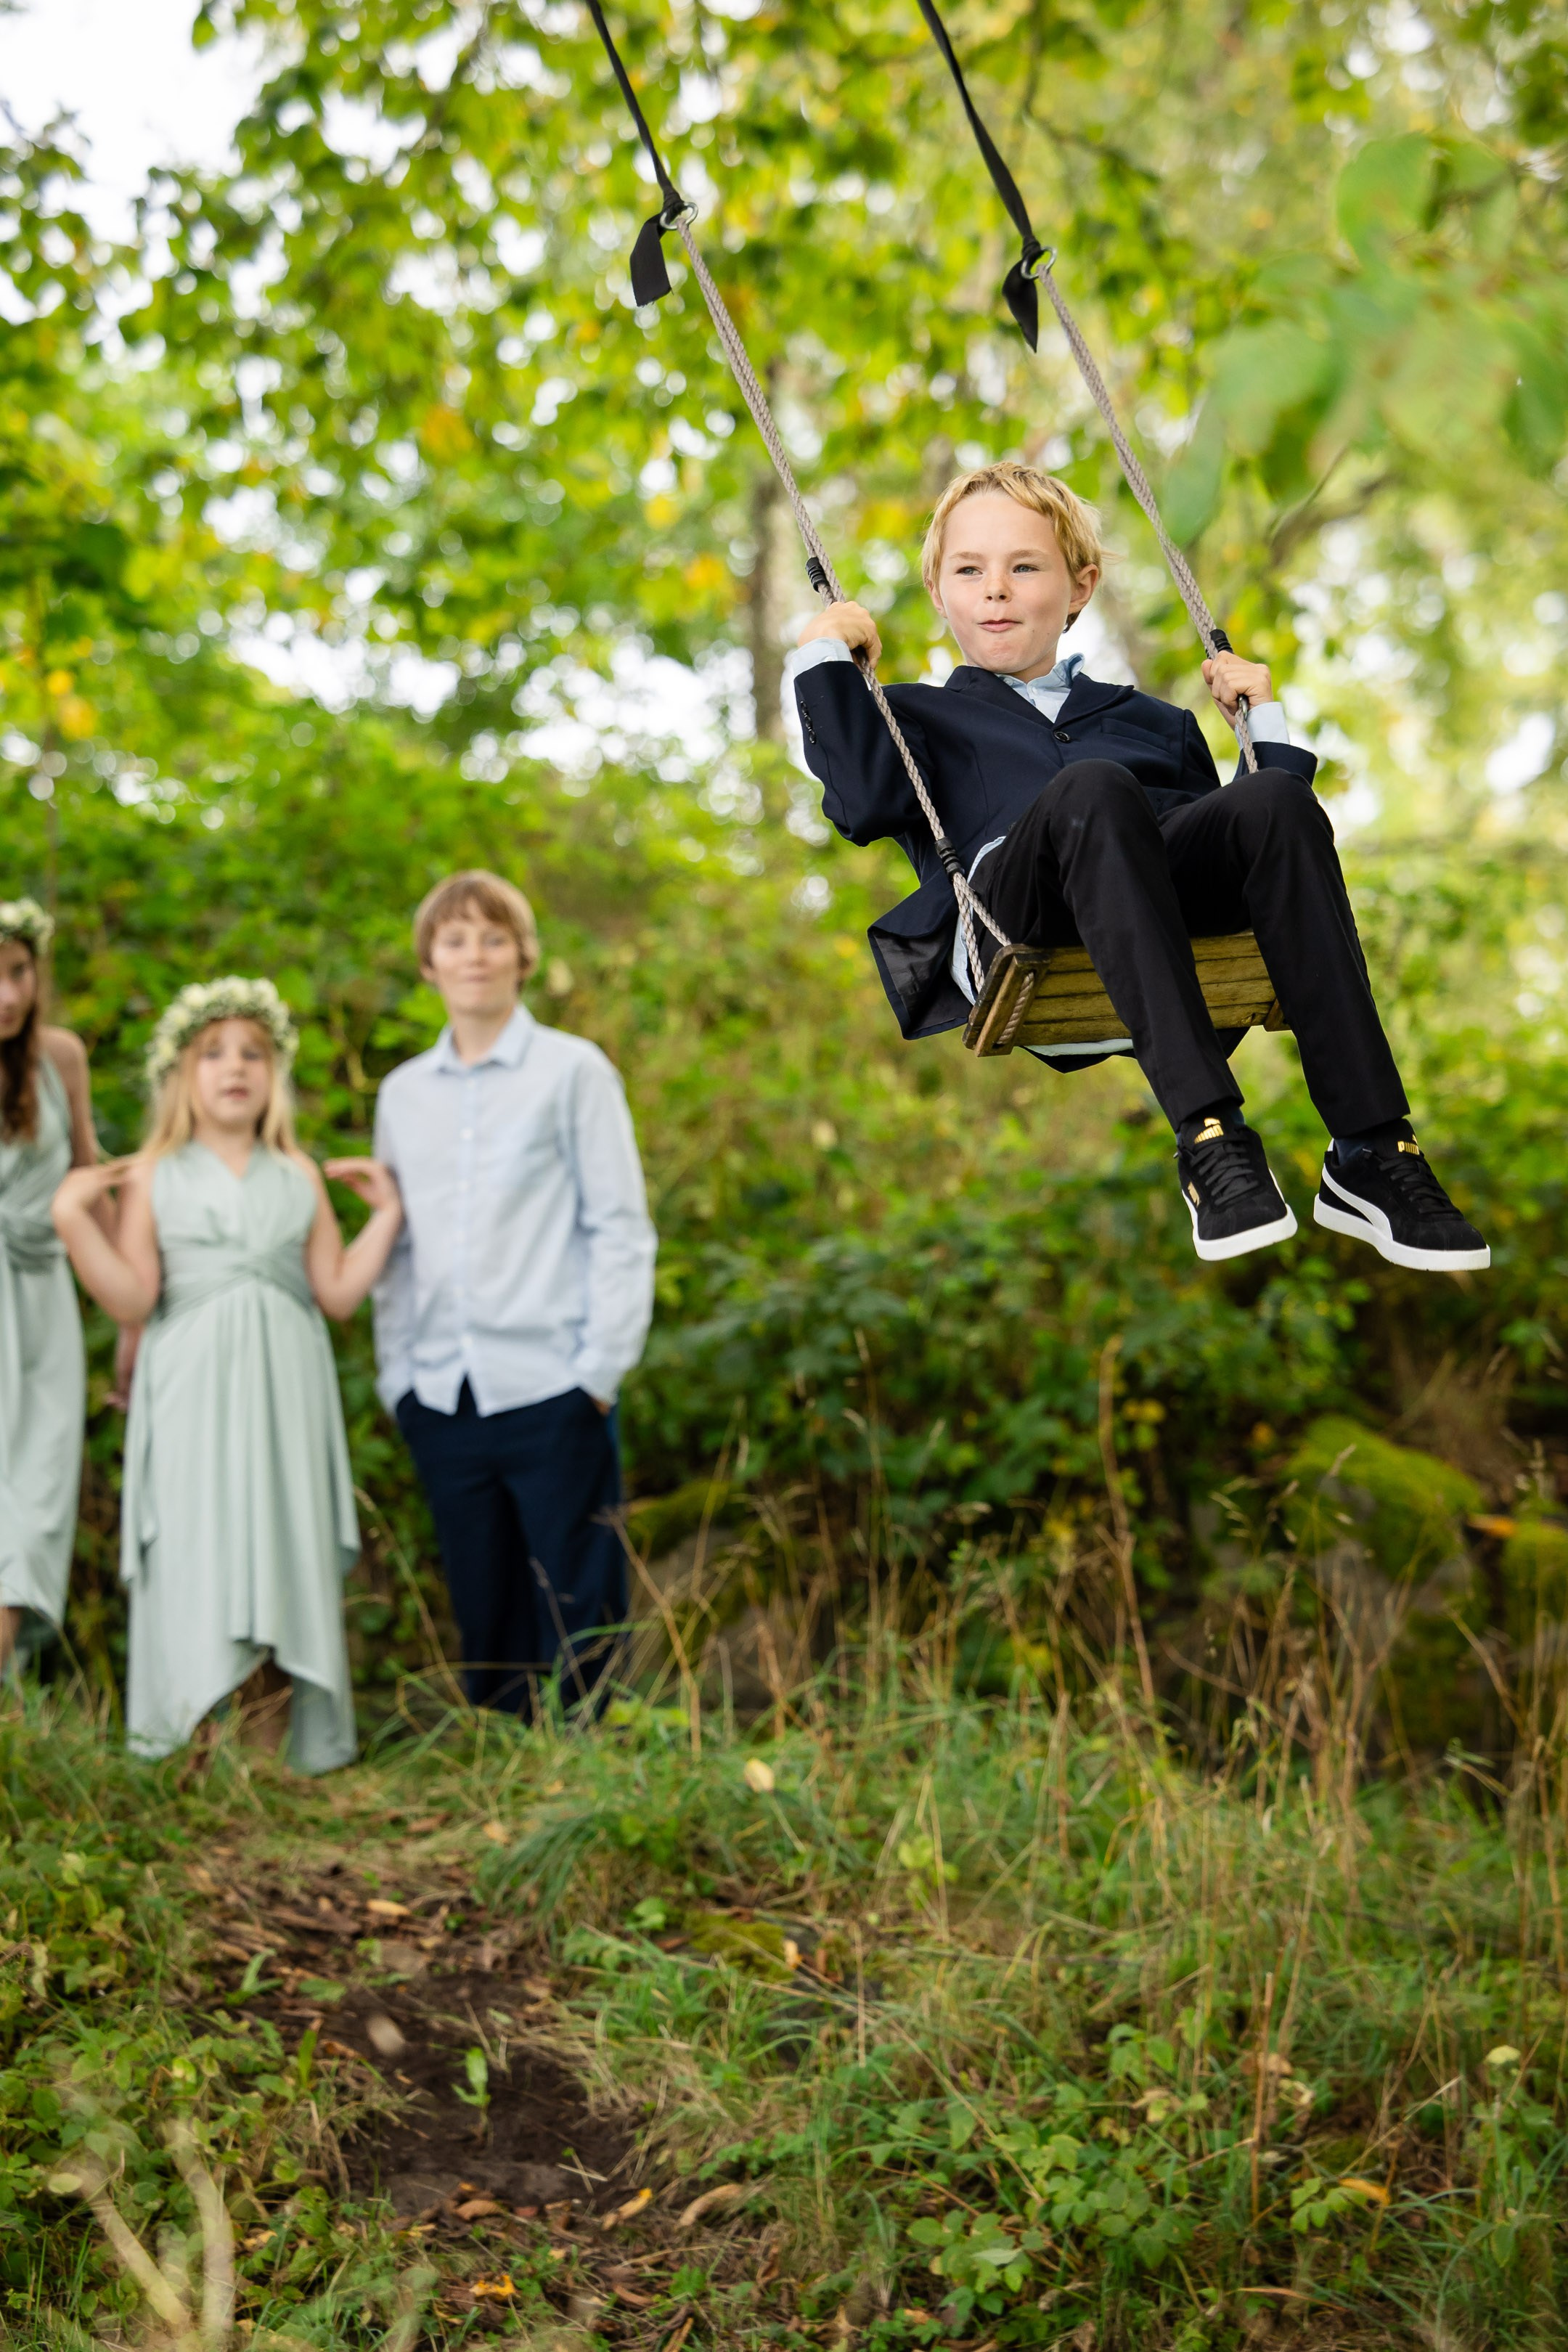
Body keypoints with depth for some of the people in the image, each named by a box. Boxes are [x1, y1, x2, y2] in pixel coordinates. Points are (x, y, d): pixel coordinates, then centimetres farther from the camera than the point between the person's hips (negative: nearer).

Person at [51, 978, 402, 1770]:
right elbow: (132, 1298, -5)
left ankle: (308, 1743, 7)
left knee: (289, 1550, 1)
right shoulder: (152, 1176, 5)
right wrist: (72, 1217, -13)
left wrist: (386, 1214, 5)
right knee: (194, 1553, -5)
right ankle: (189, 1742, 0)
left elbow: (336, 1292, 7)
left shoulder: (300, 1176, 12)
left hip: (285, 1392, 2)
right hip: (193, 1392, -2)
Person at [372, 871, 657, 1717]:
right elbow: (395, 1245, 16)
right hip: (441, 1397, 4)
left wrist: (602, 1368, -8)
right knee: (483, 1616, 10)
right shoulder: (403, 1092, 14)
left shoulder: (573, 1070, 1)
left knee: (576, 1613, 0)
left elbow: (621, 1227, -2)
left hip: (550, 1391, -4)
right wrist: (395, 1376, 8)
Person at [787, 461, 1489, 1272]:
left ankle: (1373, 1152, -36)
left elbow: (1237, 835, 29)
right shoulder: (915, 715, 32)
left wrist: (1262, 719, 26)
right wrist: (822, 659, 11)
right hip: (1010, 921, -3)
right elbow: (867, 803, 7)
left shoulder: (1154, 721, 39)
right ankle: (1208, 1139, -47)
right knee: (1091, 789, -36)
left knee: (1276, 798, -29)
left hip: (1177, 894, 3)